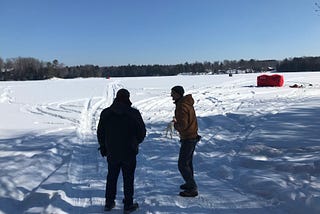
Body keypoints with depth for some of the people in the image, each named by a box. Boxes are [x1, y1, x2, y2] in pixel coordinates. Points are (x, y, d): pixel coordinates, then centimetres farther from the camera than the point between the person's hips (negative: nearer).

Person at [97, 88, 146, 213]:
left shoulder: (106, 113, -3)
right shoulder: (134, 113, -13)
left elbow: (100, 133, 4)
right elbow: (142, 132, -7)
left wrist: (103, 147, 18)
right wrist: (136, 142, 13)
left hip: (112, 153, 3)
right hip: (129, 153, -3)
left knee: (111, 178, 18)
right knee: (128, 179, 9)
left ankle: (109, 203, 27)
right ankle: (128, 205, 18)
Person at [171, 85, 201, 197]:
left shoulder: (182, 106, -23)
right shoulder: (187, 102, 9)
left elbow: (182, 125, -28)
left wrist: (175, 124, -8)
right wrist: (177, 121, 6)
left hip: (188, 139, -10)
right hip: (193, 136, 10)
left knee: (182, 165, -3)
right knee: (188, 161, 23)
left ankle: (192, 189, 3)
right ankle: (190, 183, 37)